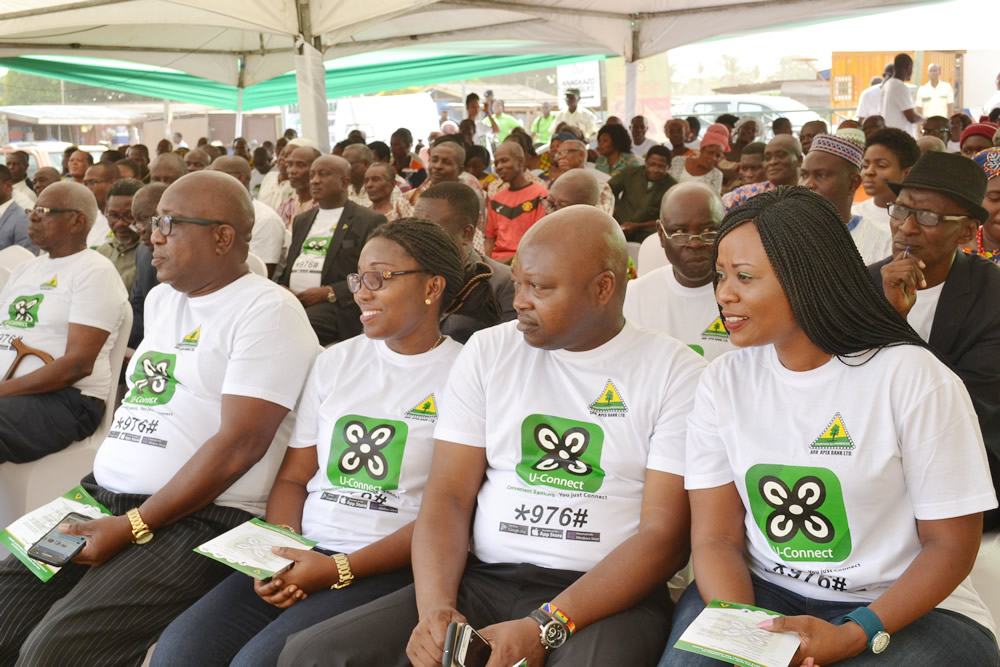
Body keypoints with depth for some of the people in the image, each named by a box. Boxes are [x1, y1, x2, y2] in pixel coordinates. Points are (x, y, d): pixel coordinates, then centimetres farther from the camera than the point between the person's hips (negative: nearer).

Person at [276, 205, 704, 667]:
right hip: (483, 579, 4)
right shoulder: (488, 351, 8)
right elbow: (448, 496, 5)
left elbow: (665, 535, -8)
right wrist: (436, 607, -14)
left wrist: (544, 628, -18)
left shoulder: (677, 373, -2)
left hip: (608, 594, -3)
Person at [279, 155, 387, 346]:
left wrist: (328, 293, -13)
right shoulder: (302, 221, 28)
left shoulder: (370, 221, 4)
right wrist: (282, 288, 4)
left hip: (334, 307, -6)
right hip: (291, 301, 6)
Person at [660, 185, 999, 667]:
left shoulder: (913, 378, -9)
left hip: (901, 607, -2)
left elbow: (950, 544, -6)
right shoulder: (724, 382, 1)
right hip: (761, 592, 3)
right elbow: (716, 536, -1)